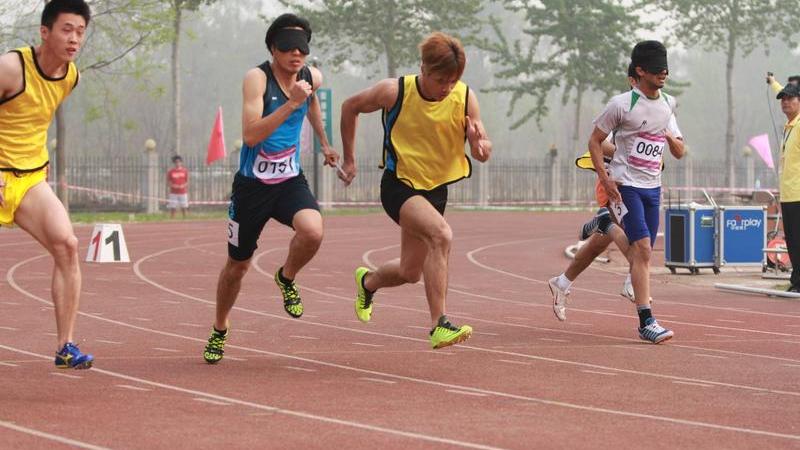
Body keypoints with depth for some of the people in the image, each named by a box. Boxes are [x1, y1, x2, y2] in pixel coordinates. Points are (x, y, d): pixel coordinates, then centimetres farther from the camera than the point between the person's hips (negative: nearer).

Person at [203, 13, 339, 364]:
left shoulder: (312, 78, -1)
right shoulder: (257, 78, -18)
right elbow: (250, 135, -30)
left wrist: (324, 143, 31)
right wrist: (291, 104, -35)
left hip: (290, 180, 3)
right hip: (252, 185, -3)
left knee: (312, 231, -28)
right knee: (238, 265, 9)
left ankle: (287, 278, 5)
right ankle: (219, 332, 35)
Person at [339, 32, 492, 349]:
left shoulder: (465, 98, -10)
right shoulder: (394, 91, -17)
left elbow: (484, 152, -7)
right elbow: (350, 107, 1)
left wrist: (480, 145, -31)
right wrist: (349, 160, 5)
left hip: (435, 189, 5)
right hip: (399, 185, -5)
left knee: (410, 272, 16)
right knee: (441, 234, -32)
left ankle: (367, 282, 52)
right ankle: (439, 326, -31)